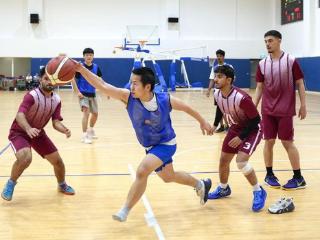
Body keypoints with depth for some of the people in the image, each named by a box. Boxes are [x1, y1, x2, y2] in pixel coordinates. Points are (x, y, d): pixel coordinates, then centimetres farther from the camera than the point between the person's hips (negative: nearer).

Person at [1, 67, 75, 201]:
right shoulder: (32, 96, -26)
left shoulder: (57, 100, -6)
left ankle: (62, 185, 36)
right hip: (19, 132, -6)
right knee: (25, 158, -34)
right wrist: (28, 129, -60)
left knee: (57, 160, 6)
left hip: (38, 133, 6)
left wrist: (64, 130, -32)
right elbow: (20, 115, -40)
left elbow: (56, 122, -9)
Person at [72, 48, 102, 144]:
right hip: (83, 94, -6)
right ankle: (84, 135, -17)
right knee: (86, 112, -20)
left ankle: (90, 130, 40)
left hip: (92, 94, 6)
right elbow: (72, 79, -11)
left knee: (95, 114, 15)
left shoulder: (96, 67, 2)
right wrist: (78, 92, -17)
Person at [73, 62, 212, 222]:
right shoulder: (128, 97, -22)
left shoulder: (165, 100, -26)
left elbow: (186, 108, -6)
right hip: (150, 147, 5)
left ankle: (125, 211, -11)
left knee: (142, 172, -26)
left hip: (165, 144, -5)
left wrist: (202, 122, 6)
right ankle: (200, 185, 51)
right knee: (168, 177, 24)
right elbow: (102, 86, -30)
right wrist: (82, 70, -43)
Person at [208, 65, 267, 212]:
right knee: (223, 160, 13)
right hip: (235, 128, 8)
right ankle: (223, 189, 40)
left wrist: (241, 137, -26)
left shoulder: (241, 98, -35)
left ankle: (259, 192, -4)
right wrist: (215, 125, 11)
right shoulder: (217, 94, -12)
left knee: (241, 161, -25)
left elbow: (256, 119, -24)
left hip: (252, 130, -8)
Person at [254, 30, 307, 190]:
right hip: (267, 111, 3)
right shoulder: (262, 64, 4)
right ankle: (269, 175, 18)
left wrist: (303, 105, -6)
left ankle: (298, 178, 7)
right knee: (269, 141, 5)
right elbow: (260, 87, 9)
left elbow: (300, 83, -2)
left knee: (287, 142, -2)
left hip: (285, 110, -3)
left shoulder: (291, 61, -5)